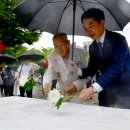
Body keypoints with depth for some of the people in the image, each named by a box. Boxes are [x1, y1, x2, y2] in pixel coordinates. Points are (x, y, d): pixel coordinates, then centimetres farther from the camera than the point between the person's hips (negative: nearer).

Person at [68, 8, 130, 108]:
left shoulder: (118, 39, -16)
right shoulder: (93, 47, 6)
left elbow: (115, 68, -26)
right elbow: (92, 70, 9)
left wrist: (93, 89, -33)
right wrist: (77, 70, -12)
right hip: (106, 92, 6)